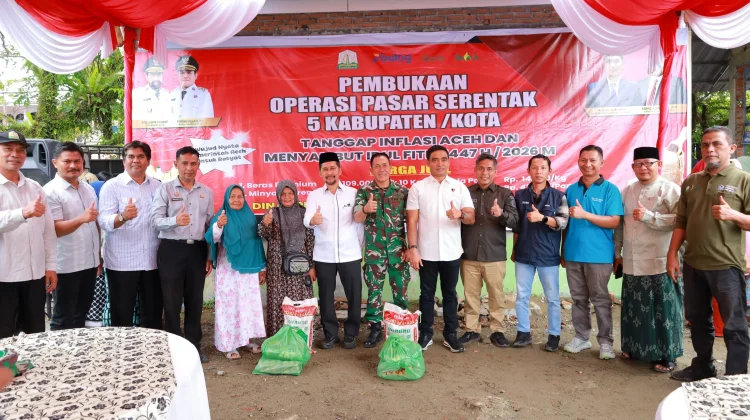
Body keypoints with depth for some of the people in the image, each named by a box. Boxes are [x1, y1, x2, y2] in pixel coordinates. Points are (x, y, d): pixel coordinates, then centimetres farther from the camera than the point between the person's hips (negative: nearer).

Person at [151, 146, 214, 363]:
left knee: (195, 301, 11)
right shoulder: (165, 189, -1)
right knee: (171, 301, 3)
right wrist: (175, 220, -31)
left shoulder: (206, 192, 10)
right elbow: (155, 219, -9)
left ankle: (194, 346, 24)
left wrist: (210, 256, 10)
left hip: (197, 250, 3)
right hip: (172, 250, -3)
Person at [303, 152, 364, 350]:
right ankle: (330, 334, 24)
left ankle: (351, 333, 22)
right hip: (323, 255, 1)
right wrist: (313, 220, -36)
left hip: (350, 254, 0)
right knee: (326, 296, 8)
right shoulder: (314, 195, 3)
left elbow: (360, 222, 5)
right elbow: (306, 219, -13)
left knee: (354, 295, 5)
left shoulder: (353, 193, 3)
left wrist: (361, 247, 3)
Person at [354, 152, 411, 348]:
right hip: (374, 249, 0)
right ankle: (375, 328, 19)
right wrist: (365, 209, -35)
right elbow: (357, 218, -12)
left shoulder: (403, 191, 1)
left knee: (401, 289, 7)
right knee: (374, 289, 7)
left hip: (398, 248, 0)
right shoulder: (364, 191, 0)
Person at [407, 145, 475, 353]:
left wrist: (460, 214, -24)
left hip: (452, 253, 1)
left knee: (450, 294, 11)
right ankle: (425, 334, 22)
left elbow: (471, 218, -1)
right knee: (427, 294, 9)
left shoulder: (460, 187, 3)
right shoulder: (417, 187, 0)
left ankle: (450, 334, 23)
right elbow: (411, 221, -2)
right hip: (426, 253, -1)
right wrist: (413, 248, -10)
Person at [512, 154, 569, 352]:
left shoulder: (558, 196, -1)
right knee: (521, 296, 7)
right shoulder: (520, 195, 7)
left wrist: (542, 218, -24)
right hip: (524, 254, 2)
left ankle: (554, 335, 18)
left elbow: (563, 222, -9)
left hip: (548, 256, -2)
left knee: (552, 298, 6)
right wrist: (514, 249, 11)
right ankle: (523, 332, 19)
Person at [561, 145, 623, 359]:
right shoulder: (571, 190, 9)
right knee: (578, 298, 12)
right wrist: (563, 251, 10)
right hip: (573, 253, 4)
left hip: (598, 255, -4)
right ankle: (581, 337, 24)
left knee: (600, 299, 5)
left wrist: (585, 214, -21)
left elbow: (614, 222, -12)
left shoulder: (610, 189, -4)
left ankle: (605, 341, 16)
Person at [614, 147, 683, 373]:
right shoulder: (627, 191, 12)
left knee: (663, 310, 3)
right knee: (634, 309, 14)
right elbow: (620, 224, 15)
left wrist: (649, 216, -20)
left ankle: (666, 355, 15)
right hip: (632, 263, 5)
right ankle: (634, 348, 28)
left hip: (661, 263, -5)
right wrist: (617, 252, 13)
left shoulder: (671, 190, -5)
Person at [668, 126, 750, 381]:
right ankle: (702, 368, 32)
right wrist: (672, 254, 5)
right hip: (693, 265, 5)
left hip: (727, 266, -5)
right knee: (697, 320, 16)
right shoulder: (690, 182, 9)